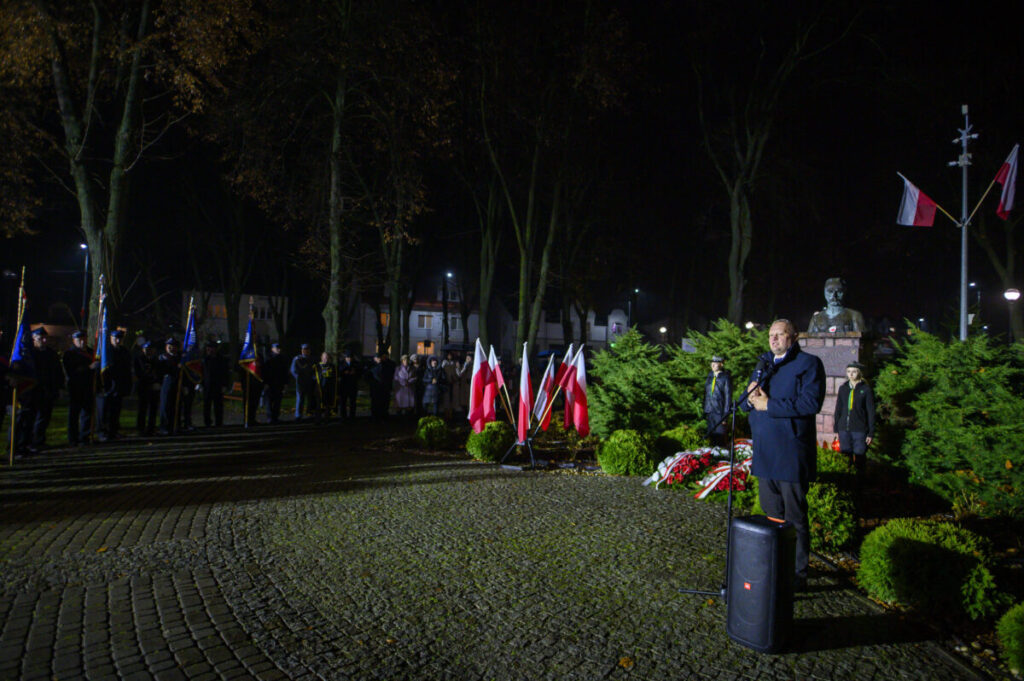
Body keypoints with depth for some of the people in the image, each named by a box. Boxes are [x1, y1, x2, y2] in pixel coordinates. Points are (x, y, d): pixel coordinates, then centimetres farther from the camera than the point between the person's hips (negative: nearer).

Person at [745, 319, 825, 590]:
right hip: (764, 454, 7)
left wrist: (769, 405, -17)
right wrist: (751, 396, -5)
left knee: (794, 518, 1)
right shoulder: (763, 365, 19)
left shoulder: (808, 364, -4)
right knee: (771, 515, 15)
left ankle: (798, 574, 12)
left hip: (791, 456, -7)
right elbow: (747, 404, 19)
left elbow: (811, 402, -19)